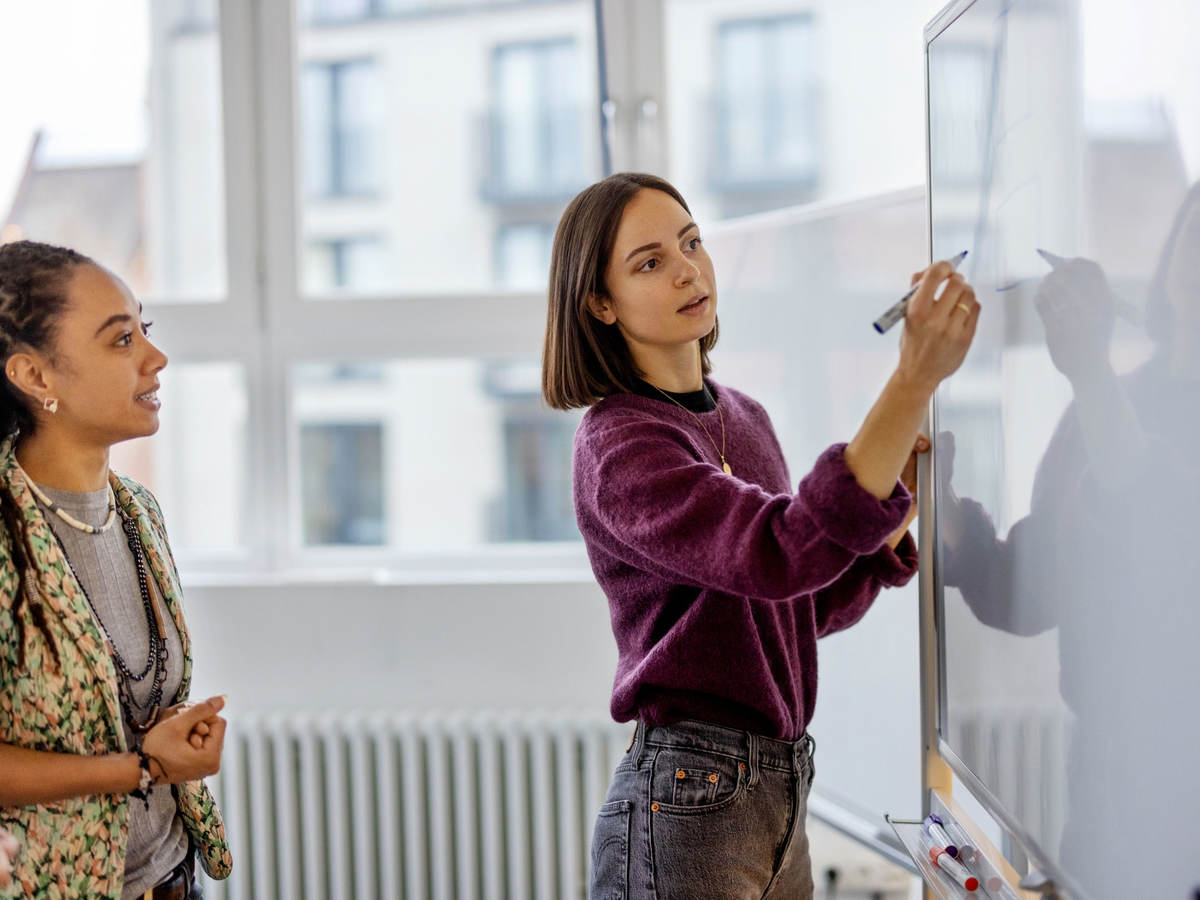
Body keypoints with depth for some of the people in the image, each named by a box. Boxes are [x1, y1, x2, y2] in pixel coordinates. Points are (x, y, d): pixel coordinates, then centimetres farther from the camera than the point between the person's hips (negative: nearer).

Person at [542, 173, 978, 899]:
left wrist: (894, 512, -1)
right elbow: (785, 554, -30)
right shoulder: (620, 447, -15)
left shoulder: (743, 417, 11)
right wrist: (915, 382, -35)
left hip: (782, 788, 8)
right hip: (685, 806, -8)